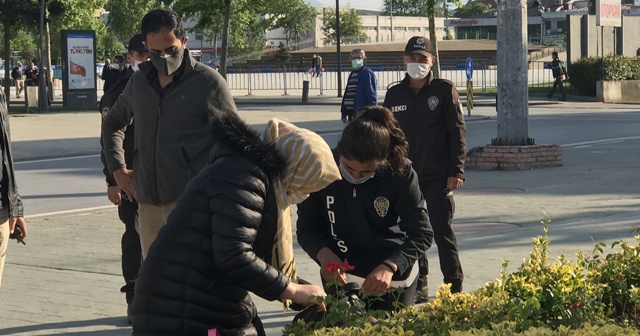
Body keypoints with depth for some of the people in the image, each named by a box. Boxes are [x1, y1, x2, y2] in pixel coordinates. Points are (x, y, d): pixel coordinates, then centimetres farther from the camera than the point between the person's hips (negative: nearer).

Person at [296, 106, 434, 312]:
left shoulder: (401, 173, -18)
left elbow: (422, 234, -13)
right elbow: (306, 228, -5)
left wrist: (390, 267, -29)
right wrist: (324, 254, -26)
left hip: (394, 280, -1)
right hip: (341, 279, 1)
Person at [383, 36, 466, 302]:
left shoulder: (444, 90, -1)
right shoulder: (394, 95, 10)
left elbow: (458, 133, -3)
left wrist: (456, 171, -9)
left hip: (438, 177, -4)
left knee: (442, 232, -4)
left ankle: (455, 288, 5)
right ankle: (418, 287, 16)